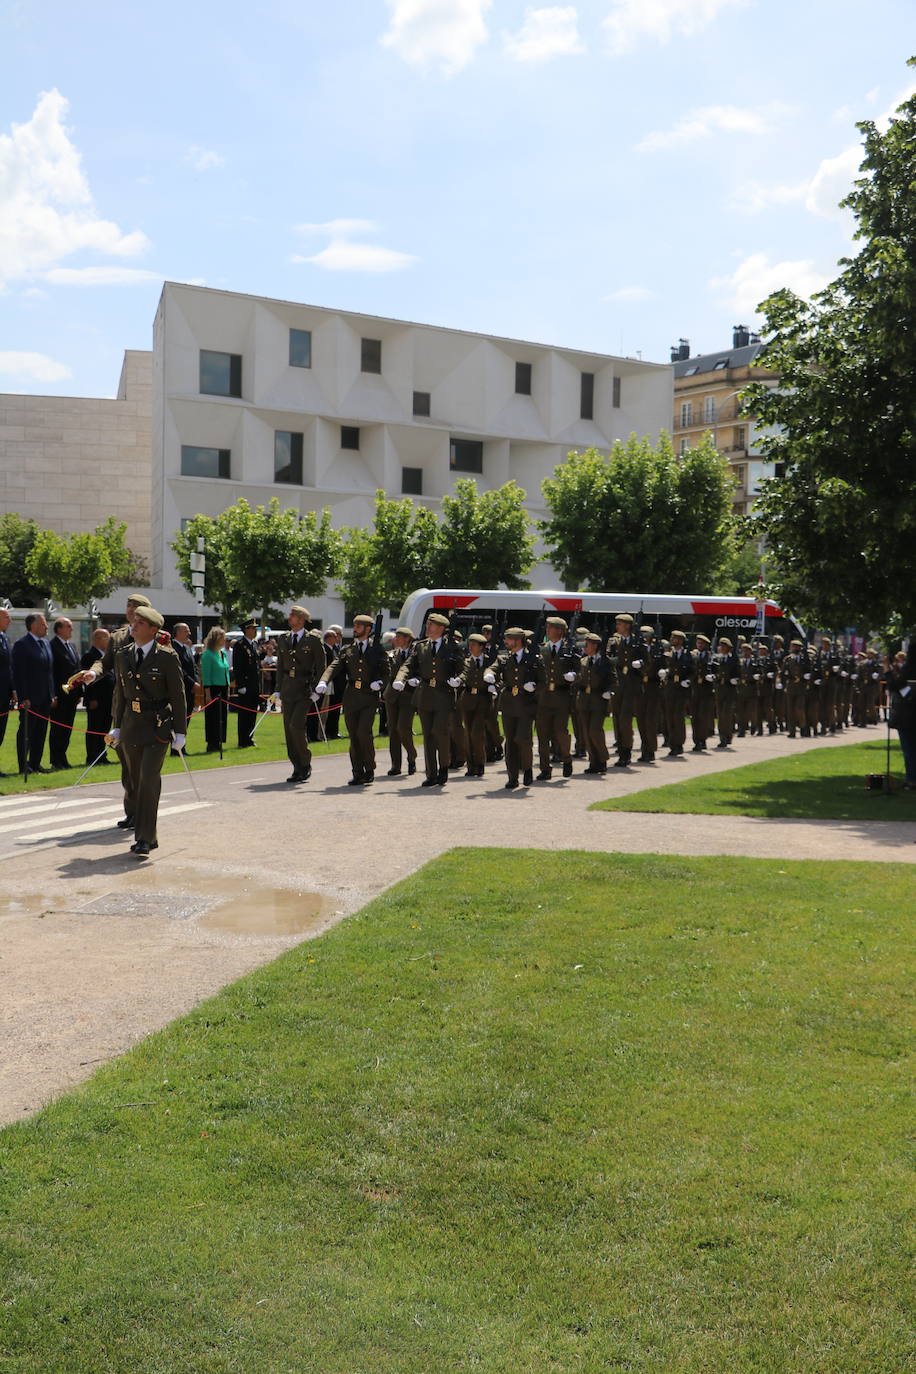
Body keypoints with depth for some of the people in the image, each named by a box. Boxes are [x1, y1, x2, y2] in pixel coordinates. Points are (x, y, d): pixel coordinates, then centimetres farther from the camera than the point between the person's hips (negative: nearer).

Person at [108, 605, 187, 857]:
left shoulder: (166, 656, -8)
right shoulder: (122, 655, 8)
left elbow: (178, 695, -6)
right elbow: (120, 692, 15)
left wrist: (179, 732, -7)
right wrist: (116, 726, 11)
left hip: (158, 726, -5)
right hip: (131, 724, 6)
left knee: (149, 781, -13)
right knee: (137, 783, 9)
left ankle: (144, 839, -9)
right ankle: (150, 837, 19)